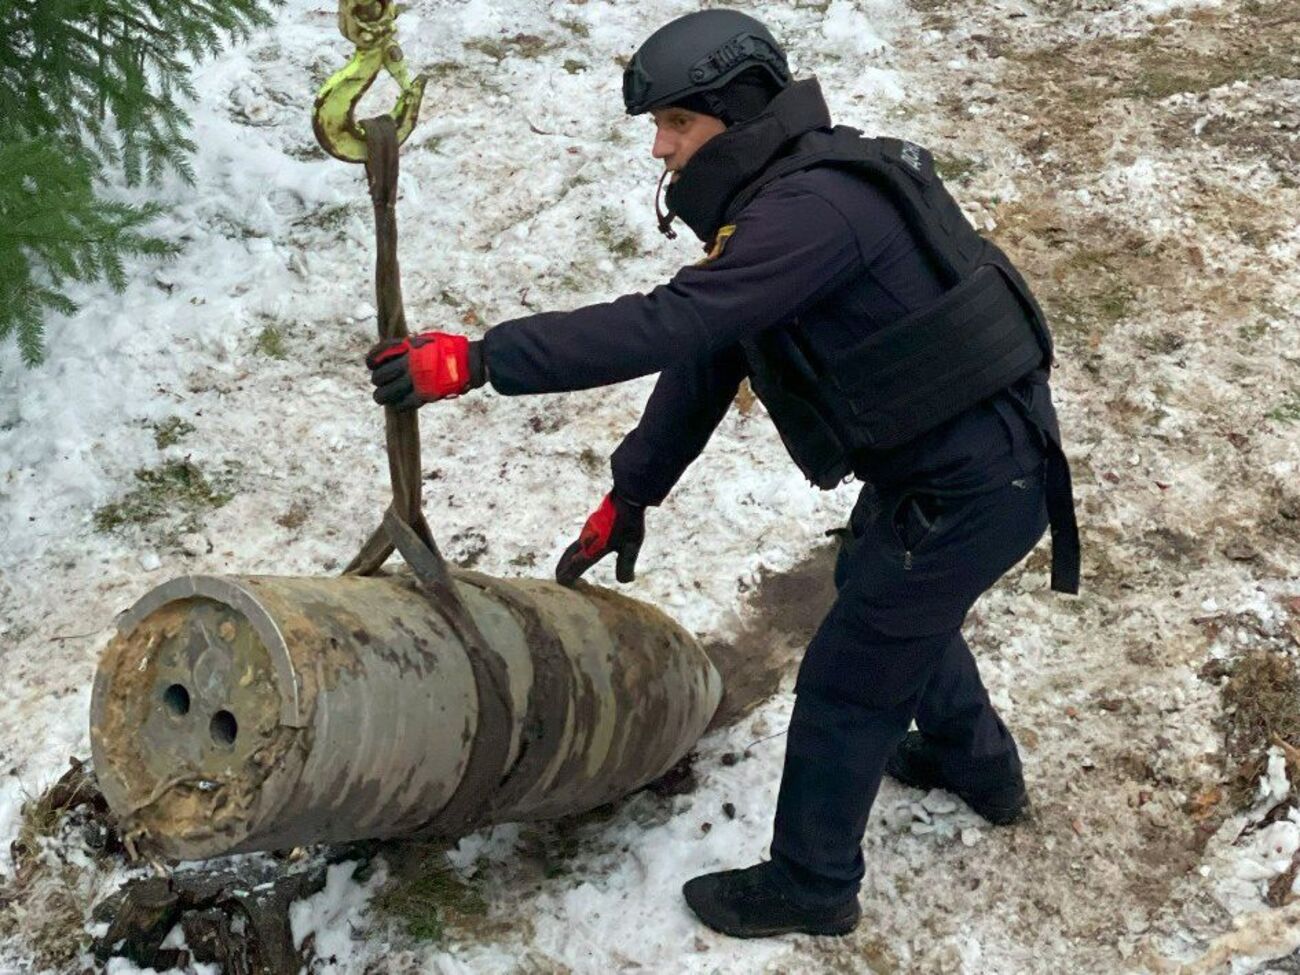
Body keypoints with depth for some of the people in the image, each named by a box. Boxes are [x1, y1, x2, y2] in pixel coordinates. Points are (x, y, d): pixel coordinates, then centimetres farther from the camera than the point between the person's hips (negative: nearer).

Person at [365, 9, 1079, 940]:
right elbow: (705, 354, 11)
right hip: (935, 459, 10)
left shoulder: (817, 207, -27)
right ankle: (978, 763, 55)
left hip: (972, 490, -10)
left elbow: (670, 325, -36)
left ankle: (811, 886, 26)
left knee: (845, 686, 4)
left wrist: (477, 359, -35)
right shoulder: (779, 200, 6)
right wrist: (629, 495, 14)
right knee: (878, 594, 33)